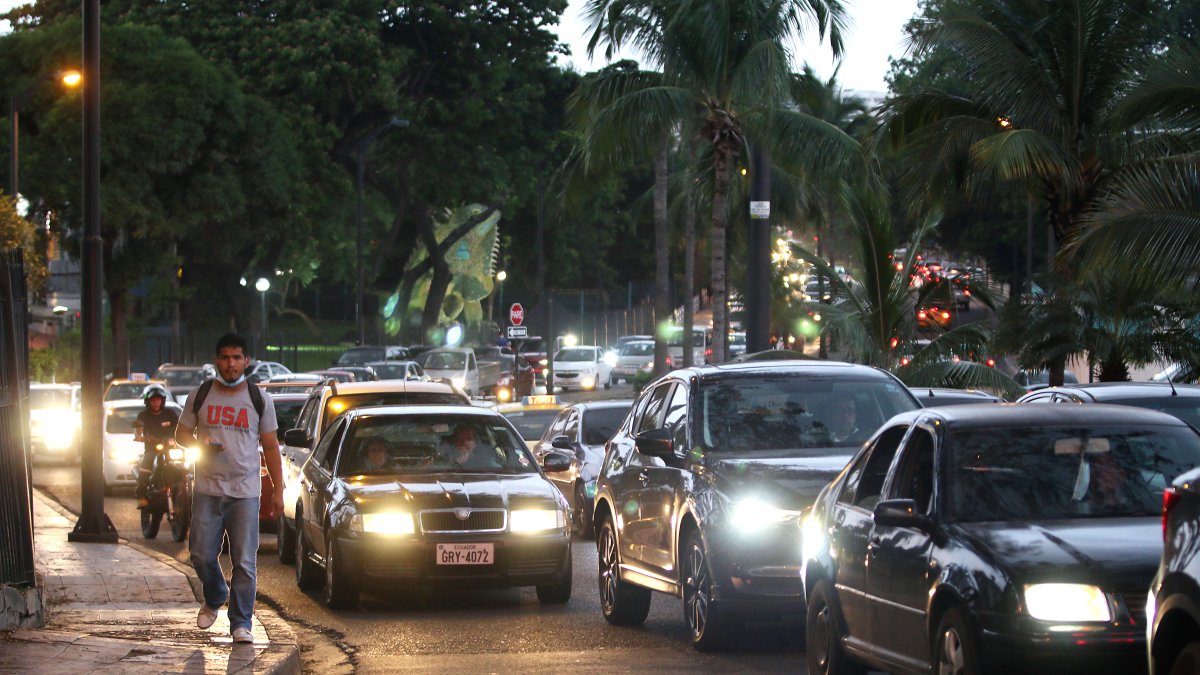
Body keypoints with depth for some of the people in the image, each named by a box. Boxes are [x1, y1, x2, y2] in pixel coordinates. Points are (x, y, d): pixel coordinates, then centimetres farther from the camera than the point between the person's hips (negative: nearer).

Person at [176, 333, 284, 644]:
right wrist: (202, 445, -10)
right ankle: (214, 597, 32)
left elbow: (271, 447, 9)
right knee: (202, 555, 2)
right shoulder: (200, 395, 6)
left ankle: (241, 623, 2)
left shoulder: (259, 400, 5)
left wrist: (278, 490, 4)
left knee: (244, 561, -5)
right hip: (207, 490, 1)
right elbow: (181, 433, 13)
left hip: (245, 493, -1)